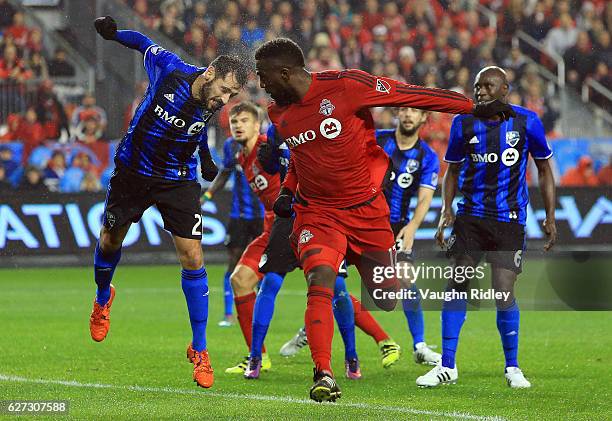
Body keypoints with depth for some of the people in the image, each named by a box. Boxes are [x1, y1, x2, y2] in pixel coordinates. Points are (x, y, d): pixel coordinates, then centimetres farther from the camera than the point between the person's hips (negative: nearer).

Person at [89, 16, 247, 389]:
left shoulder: (212, 106, -17)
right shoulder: (170, 70, -23)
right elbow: (145, 44, -2)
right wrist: (113, 32, -11)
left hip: (178, 181, 0)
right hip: (132, 171, 0)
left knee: (192, 257, -11)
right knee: (110, 241, 15)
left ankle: (199, 350, -1)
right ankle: (103, 298, 50)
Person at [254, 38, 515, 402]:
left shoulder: (345, 85, -17)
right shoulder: (280, 114, 2)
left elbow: (409, 95, -12)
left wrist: (475, 108, -11)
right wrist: (288, 191, 9)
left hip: (367, 210, -2)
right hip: (318, 213, 2)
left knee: (387, 300, 5)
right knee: (319, 280, -24)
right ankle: (324, 374, -23)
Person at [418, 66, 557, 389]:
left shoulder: (526, 121, -2)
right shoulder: (464, 124, 2)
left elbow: (544, 170, 7)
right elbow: (453, 171, 12)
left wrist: (550, 218, 4)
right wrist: (446, 209, -3)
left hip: (509, 220, -2)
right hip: (470, 216, 2)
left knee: (503, 294, -8)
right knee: (457, 285, -3)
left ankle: (512, 368, 10)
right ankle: (447, 366, 6)